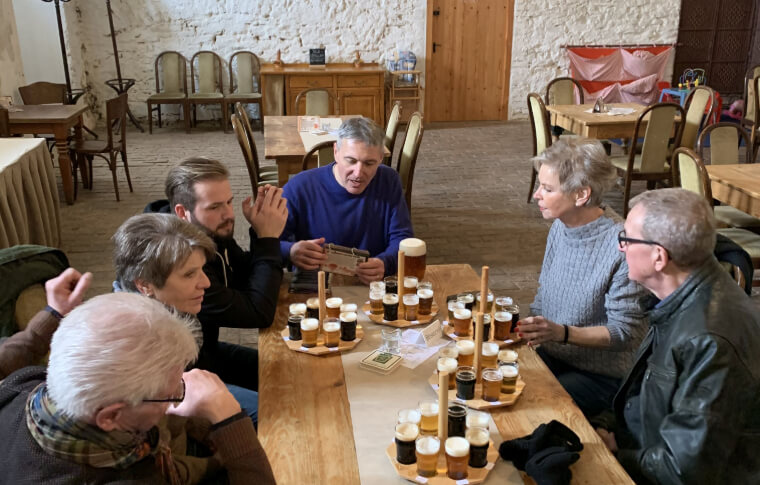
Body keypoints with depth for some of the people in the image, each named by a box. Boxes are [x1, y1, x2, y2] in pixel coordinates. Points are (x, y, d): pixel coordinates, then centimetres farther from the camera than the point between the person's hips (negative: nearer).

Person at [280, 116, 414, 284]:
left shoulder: (389, 181, -1)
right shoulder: (299, 187, -9)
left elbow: (401, 238, -2)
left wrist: (385, 263, -26)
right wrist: (290, 252, -33)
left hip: (371, 287, 1)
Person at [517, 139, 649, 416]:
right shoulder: (559, 227, 2)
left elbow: (626, 332, -19)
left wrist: (563, 333, -31)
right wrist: (524, 325, -5)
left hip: (602, 375, -6)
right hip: (551, 356, 7)